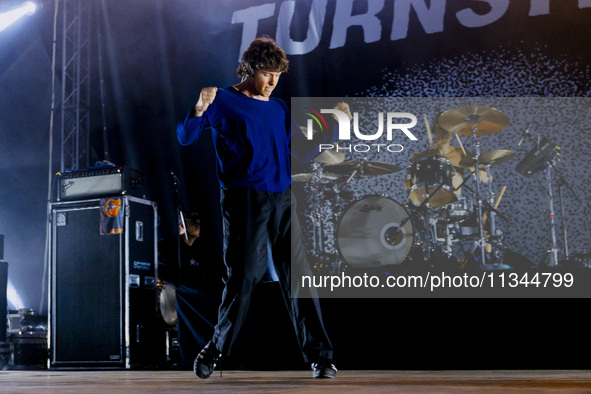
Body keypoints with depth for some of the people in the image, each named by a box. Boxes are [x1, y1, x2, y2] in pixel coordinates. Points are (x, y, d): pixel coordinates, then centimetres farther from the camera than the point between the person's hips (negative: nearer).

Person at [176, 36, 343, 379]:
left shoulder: (280, 109, 19)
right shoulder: (223, 101, 3)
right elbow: (186, 137, -5)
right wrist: (199, 110, -25)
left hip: (283, 199, 5)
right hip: (244, 199, -5)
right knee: (244, 276, -5)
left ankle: (320, 356, 3)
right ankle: (215, 352, 13)